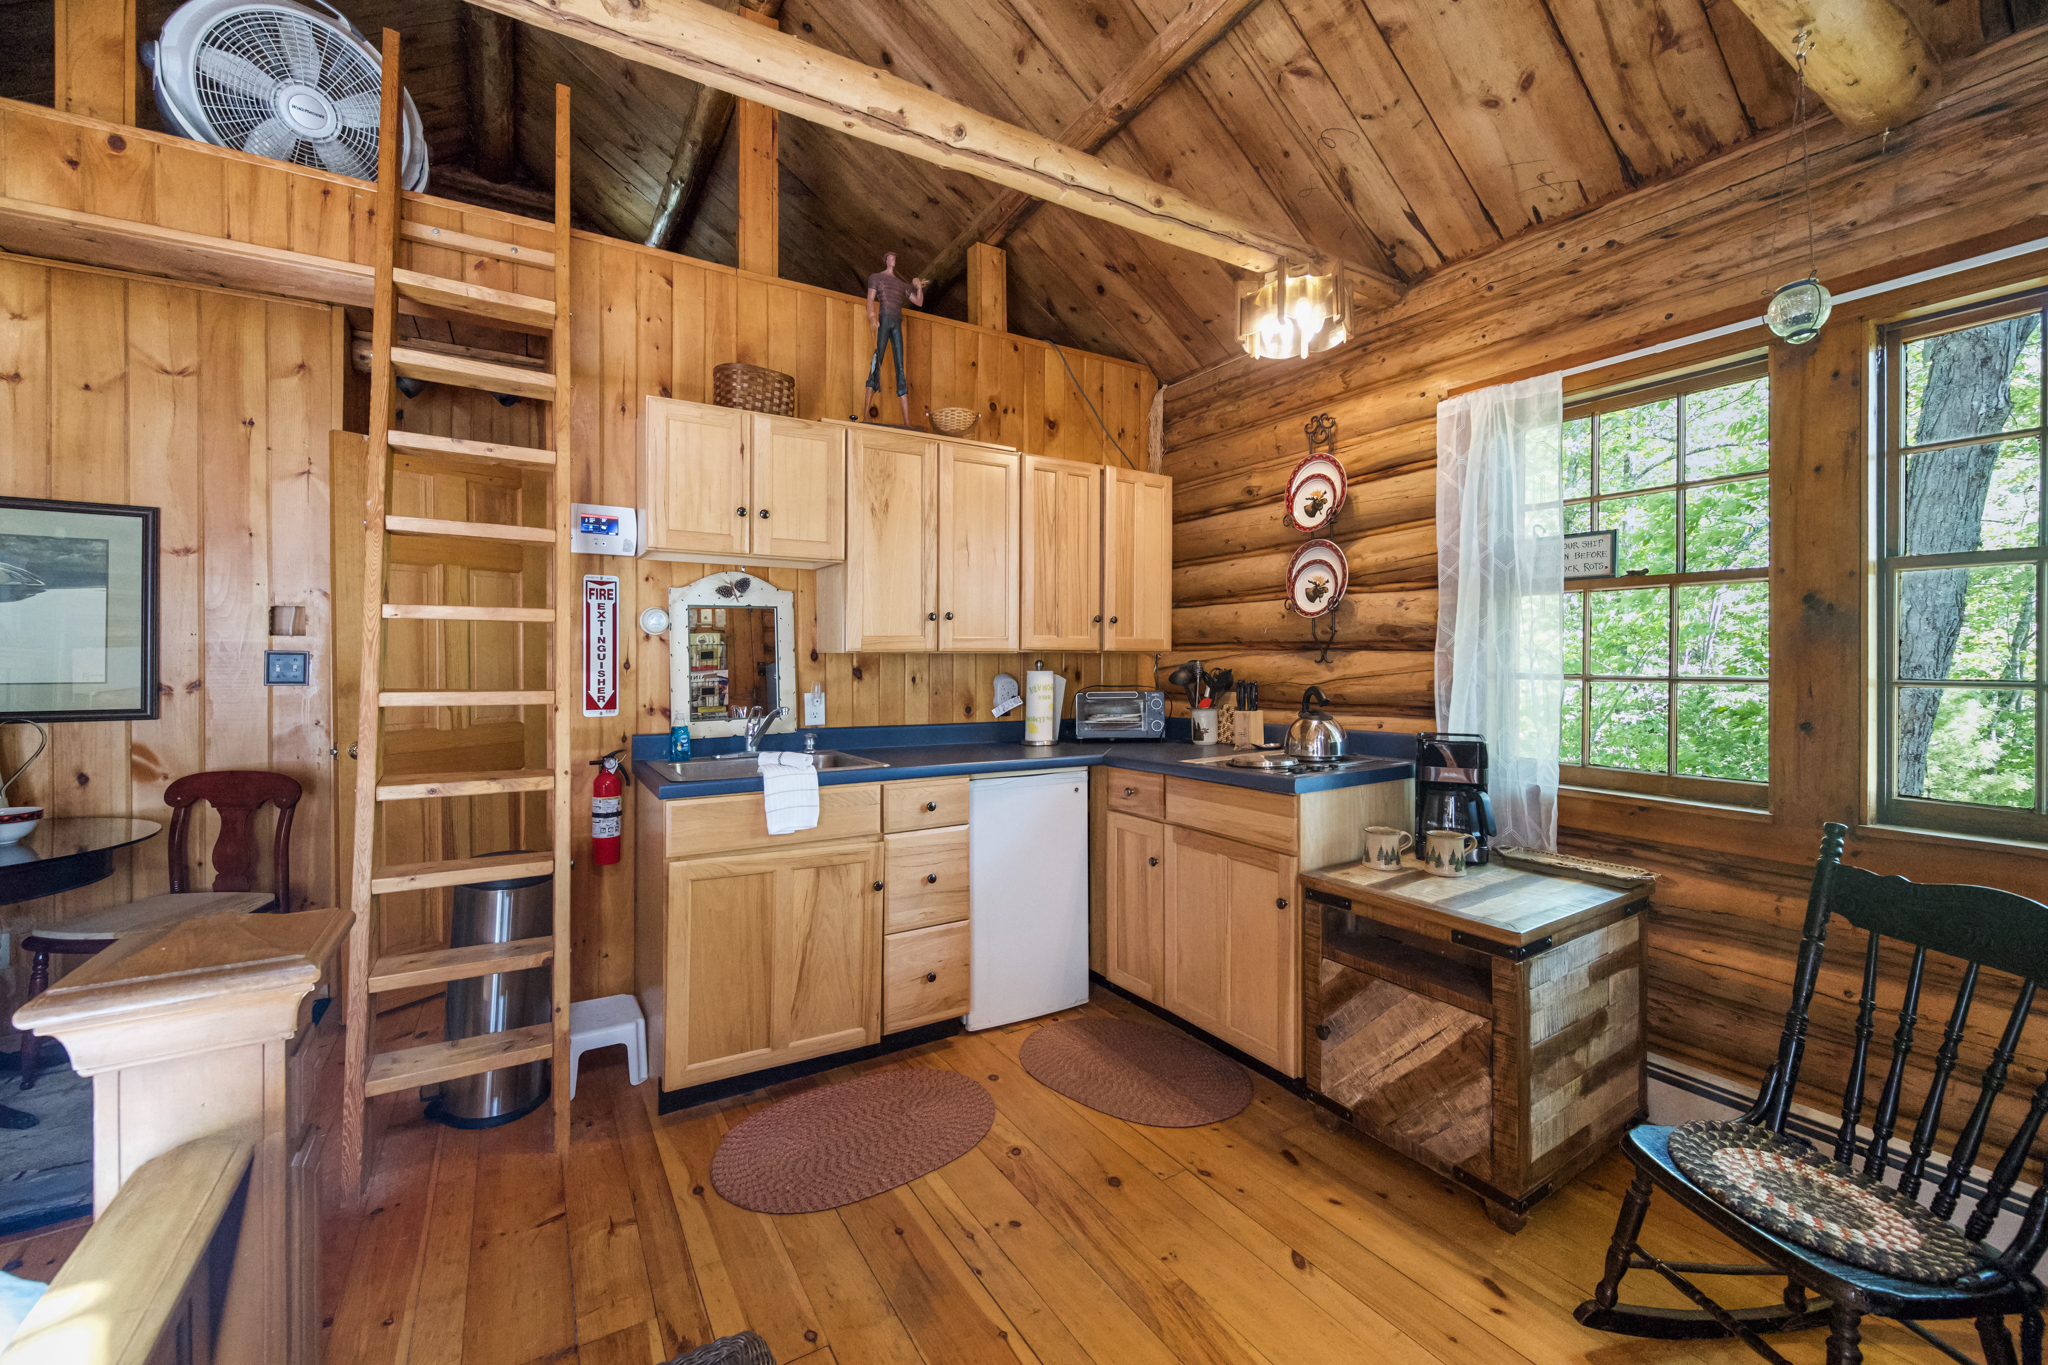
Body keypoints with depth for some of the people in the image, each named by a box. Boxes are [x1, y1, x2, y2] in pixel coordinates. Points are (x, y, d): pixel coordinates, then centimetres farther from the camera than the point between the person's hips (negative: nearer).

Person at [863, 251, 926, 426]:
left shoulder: (901, 284, 29)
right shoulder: (876, 277, 15)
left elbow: (919, 302, 29)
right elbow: (870, 299, 1)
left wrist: (919, 286, 11)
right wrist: (871, 316, -19)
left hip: (897, 323, 5)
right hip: (884, 318, -5)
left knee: (900, 367, -3)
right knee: (877, 358, -20)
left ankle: (906, 421, -11)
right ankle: (866, 410, -32)